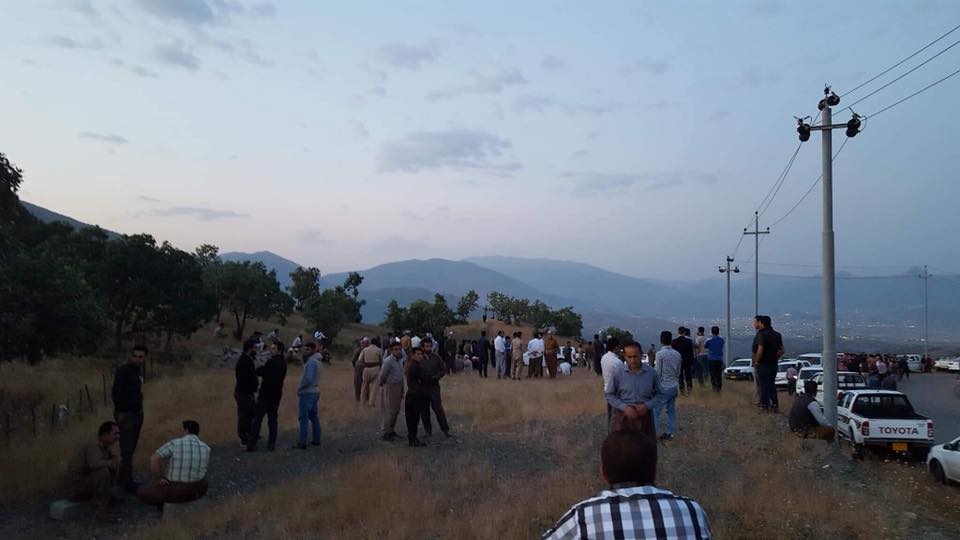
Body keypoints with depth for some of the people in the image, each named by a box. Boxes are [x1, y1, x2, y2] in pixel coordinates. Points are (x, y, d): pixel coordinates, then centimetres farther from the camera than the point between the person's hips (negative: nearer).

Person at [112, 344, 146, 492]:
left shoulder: (140, 370, 11)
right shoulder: (123, 371, -14)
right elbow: (116, 392, -17)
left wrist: (140, 409, 10)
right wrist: (120, 413, -16)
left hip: (138, 413, 8)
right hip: (126, 415, -8)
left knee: (130, 450, 14)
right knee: (127, 451, -5)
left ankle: (123, 480, 23)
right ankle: (126, 483, 1)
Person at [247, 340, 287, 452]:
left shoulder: (272, 362, -17)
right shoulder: (283, 363, 10)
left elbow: (258, 372, -13)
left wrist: (258, 369, 7)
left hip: (265, 394, -7)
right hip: (276, 395, 7)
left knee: (257, 419, -2)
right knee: (272, 419, 12)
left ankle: (251, 444, -2)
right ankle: (271, 444, 12)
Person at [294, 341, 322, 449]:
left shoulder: (311, 362, -18)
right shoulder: (317, 360, 12)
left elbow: (308, 379, -23)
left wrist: (299, 388, -10)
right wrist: (301, 387, 12)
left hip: (307, 393, -9)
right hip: (315, 392, 9)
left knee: (303, 417, -6)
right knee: (313, 416, 15)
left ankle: (302, 442, -6)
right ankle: (316, 439, 20)